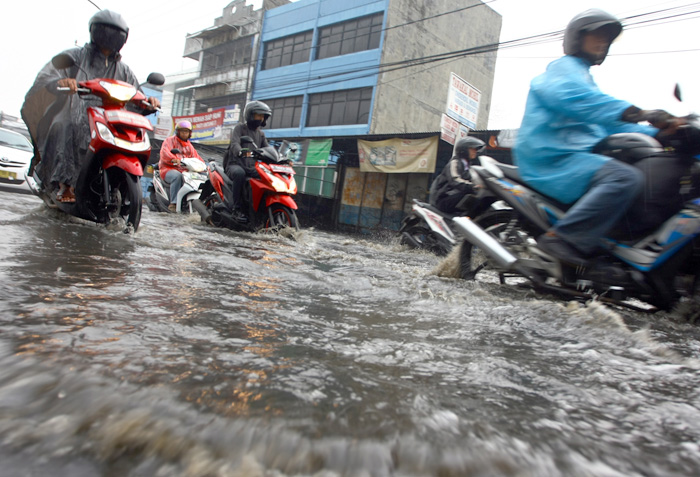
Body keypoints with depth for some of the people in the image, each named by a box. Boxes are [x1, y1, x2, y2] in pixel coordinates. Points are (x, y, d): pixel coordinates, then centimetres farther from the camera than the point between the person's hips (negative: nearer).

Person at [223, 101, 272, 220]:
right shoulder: (240, 128, 2)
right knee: (240, 173, -39)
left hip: (252, 167, 6)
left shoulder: (261, 134, 20)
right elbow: (234, 144, -16)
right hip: (235, 164, -5)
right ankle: (237, 208, -31)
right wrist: (241, 152, -41)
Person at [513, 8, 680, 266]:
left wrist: (658, 132, 16)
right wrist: (637, 113, -33)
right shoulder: (563, 67, 2)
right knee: (626, 177, -31)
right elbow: (576, 99, -23)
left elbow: (610, 125, 29)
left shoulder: (585, 77, 32)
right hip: (551, 158, -10)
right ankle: (560, 236, -29)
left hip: (576, 156, 10)